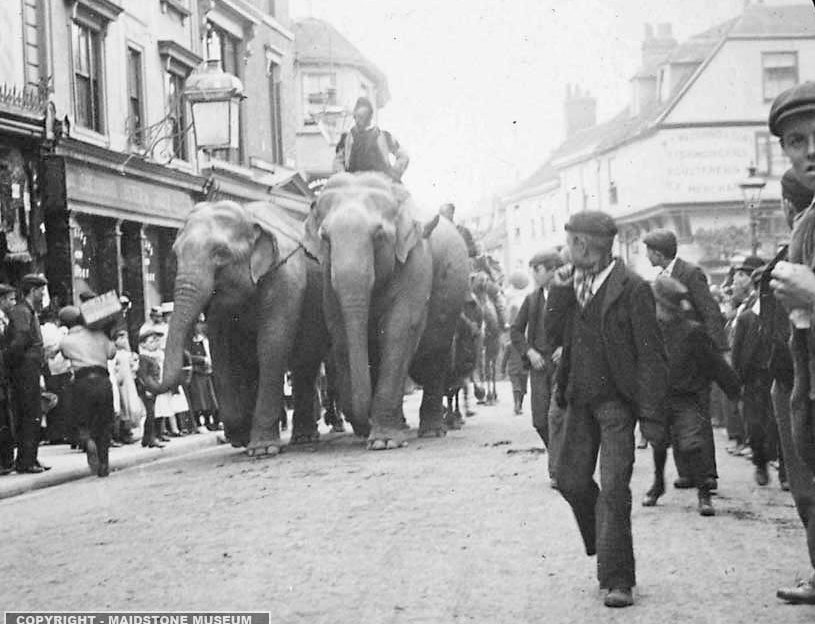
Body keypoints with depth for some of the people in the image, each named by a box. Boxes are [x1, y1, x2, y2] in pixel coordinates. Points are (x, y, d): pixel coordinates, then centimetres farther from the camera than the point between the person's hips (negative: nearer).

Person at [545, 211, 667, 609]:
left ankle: (617, 581, -4)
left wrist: (651, 414, -15)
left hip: (616, 400, -6)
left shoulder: (632, 289, -11)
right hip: (580, 399, 7)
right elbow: (554, 337, 5)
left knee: (613, 489, -10)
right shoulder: (573, 286, 8)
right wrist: (560, 291, -6)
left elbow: (651, 356, -11)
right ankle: (605, 546, 32)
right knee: (572, 481, 10)